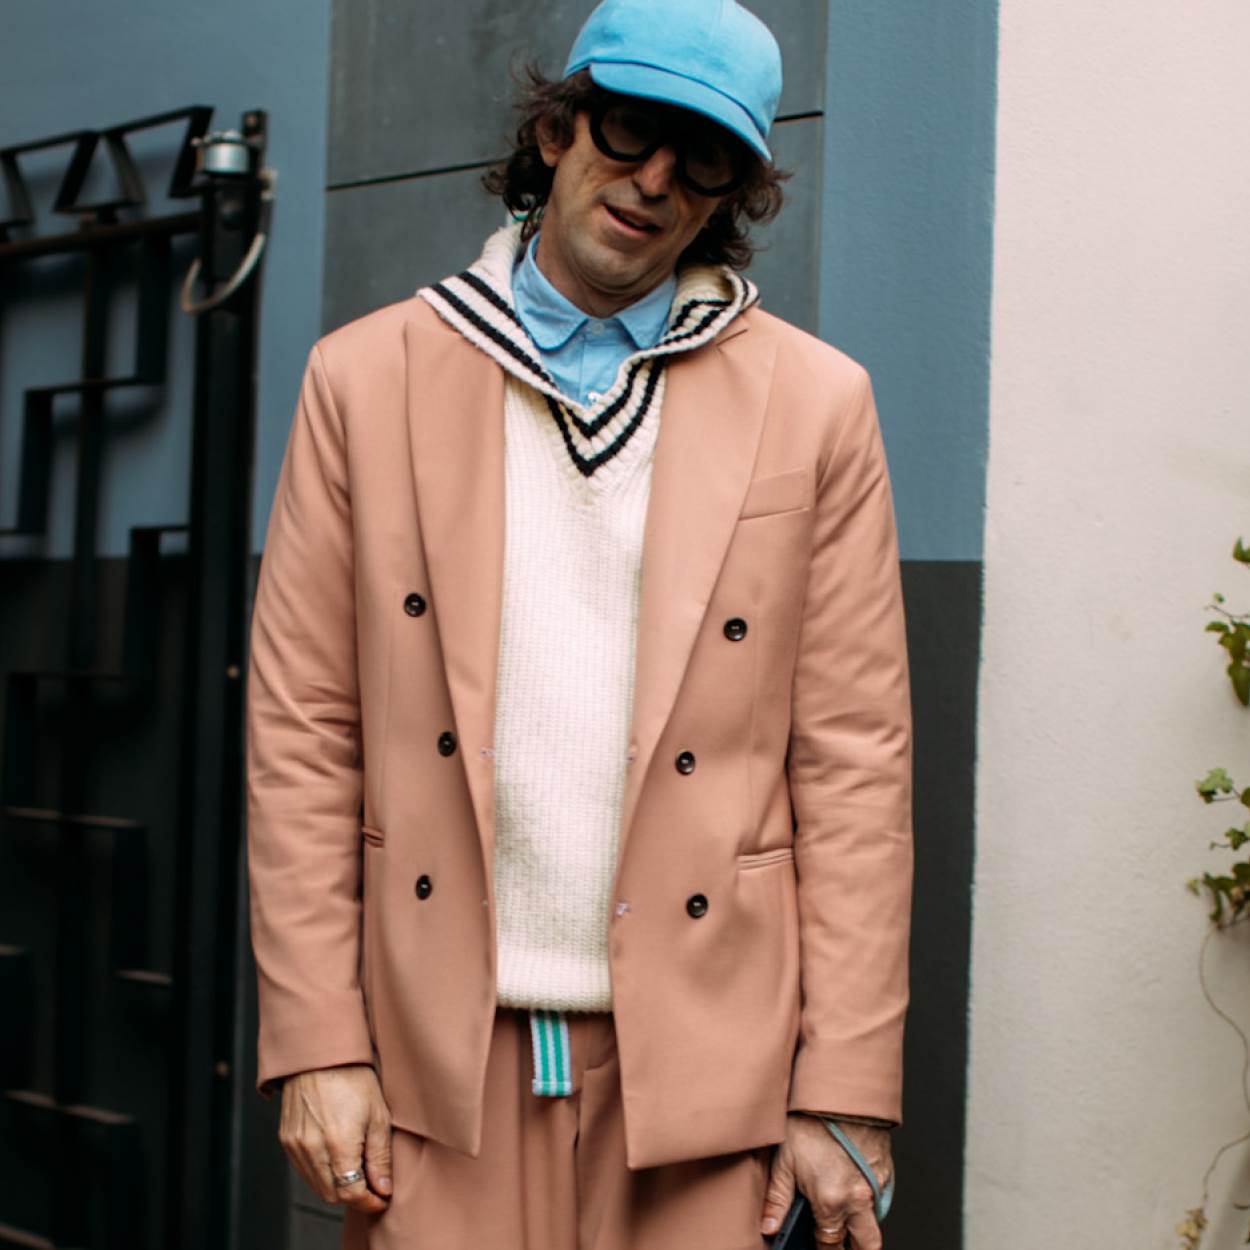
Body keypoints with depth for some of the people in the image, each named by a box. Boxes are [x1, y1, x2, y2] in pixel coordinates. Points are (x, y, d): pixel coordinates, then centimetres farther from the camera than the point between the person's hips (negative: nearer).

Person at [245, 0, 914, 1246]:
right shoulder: (365, 379, 4)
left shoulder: (815, 403, 3)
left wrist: (844, 1097, -4)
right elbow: (301, 733, 3)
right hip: (439, 1050, 1)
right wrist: (316, 1045, -2)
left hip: (702, 1051, 0)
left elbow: (854, 763, 0)